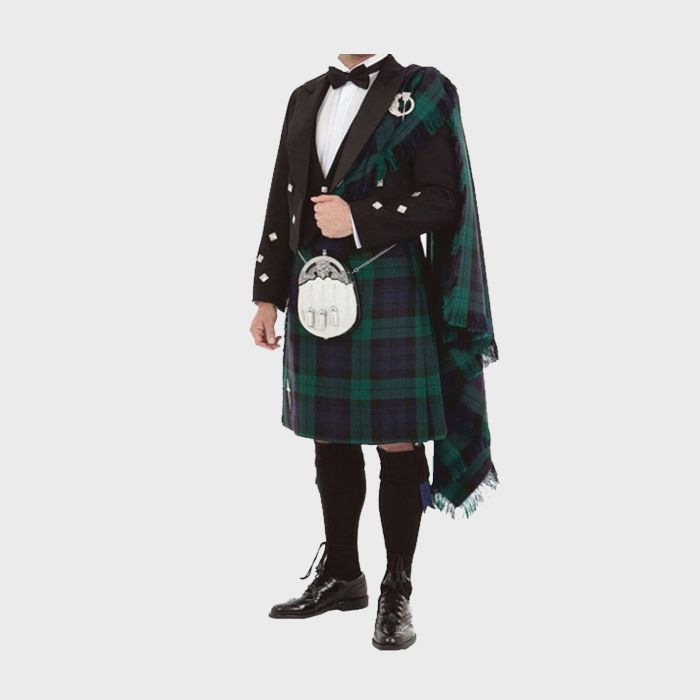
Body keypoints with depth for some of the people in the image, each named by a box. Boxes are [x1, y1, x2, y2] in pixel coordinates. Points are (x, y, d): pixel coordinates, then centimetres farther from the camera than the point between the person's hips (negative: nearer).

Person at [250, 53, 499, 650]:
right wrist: (268, 296, 10)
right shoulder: (305, 99, 14)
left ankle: (398, 594, 11)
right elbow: (282, 206, 14)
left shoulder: (421, 93, -2)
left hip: (388, 292, -5)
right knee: (329, 439, 12)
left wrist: (359, 220, -19)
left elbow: (441, 199, -8)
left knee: (396, 444, 0)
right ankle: (340, 575, 26)